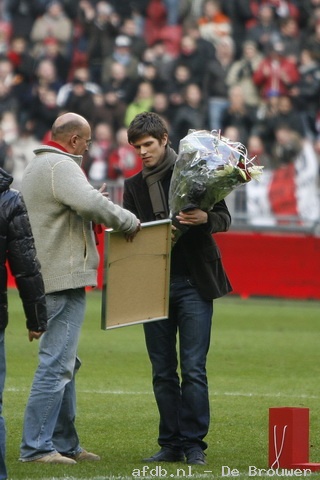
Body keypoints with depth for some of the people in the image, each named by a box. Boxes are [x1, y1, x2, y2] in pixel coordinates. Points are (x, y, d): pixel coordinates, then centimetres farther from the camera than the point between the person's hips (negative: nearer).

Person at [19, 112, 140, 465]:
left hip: (46, 276, 11)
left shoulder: (35, 167, 21)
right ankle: (35, 446, -12)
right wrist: (128, 222, -15)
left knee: (63, 363, 17)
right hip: (64, 279, -11)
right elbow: (91, 204, -28)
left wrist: (91, 202, 14)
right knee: (56, 364, -10)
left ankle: (64, 442, 21)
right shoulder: (61, 167, -13)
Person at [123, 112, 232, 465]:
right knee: (162, 371, 5)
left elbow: (224, 218, 0)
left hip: (193, 285, -4)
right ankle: (171, 444, 11)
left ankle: (194, 444, -2)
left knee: (193, 368, -6)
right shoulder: (133, 186, 13)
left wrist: (205, 219, -20)